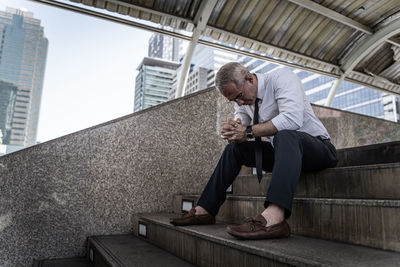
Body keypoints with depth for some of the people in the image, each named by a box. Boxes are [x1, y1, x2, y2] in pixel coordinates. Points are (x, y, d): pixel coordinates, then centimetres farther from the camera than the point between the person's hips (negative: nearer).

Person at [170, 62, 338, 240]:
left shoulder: (282, 77, -16)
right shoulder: (242, 100, 4)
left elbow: (292, 118, -33)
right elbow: (240, 136, 4)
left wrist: (249, 131, -27)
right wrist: (231, 131, -21)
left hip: (318, 148, -6)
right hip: (282, 150, 7)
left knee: (284, 135, -37)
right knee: (234, 147, 1)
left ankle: (274, 217, -52)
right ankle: (205, 211, -2)